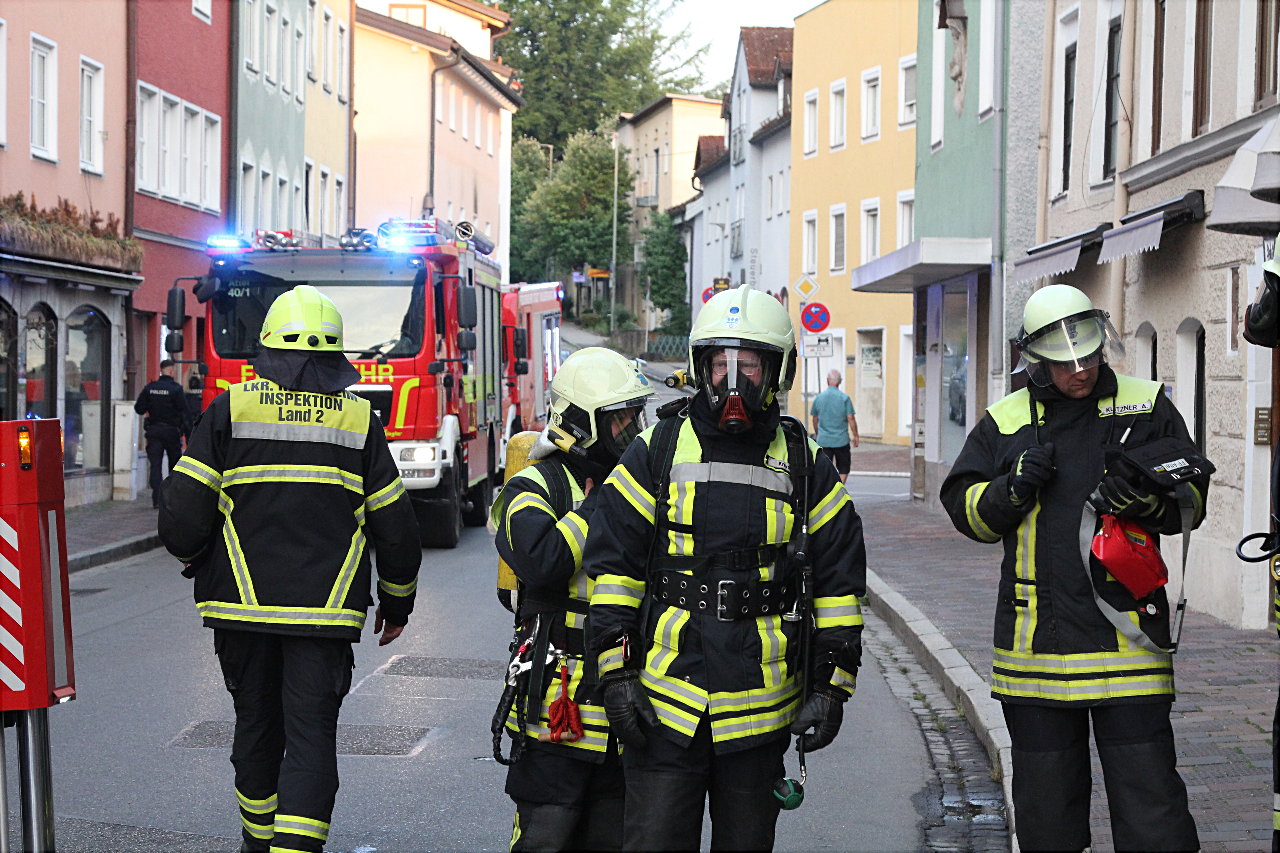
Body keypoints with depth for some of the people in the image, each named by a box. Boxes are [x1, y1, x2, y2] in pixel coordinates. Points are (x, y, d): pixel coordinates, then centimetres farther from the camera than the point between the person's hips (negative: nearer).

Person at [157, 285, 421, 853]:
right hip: (326, 610, -1)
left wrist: (193, 558, 17)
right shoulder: (359, 420, 1)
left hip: (243, 604, 1)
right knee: (311, 736, 0)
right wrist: (397, 600, 20)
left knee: (256, 727, 17)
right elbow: (395, 528, 5)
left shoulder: (230, 410, -2)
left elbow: (182, 513, -5)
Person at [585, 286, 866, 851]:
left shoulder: (806, 468, 5)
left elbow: (839, 582, 7)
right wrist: (617, 672, -5)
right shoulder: (656, 453, 2)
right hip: (662, 705, -1)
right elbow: (613, 566, 2)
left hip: (761, 711, 1)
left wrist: (830, 687, 1)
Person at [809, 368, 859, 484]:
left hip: (823, 440, 2)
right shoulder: (844, 398, -7)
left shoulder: (818, 398, 2)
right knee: (843, 469, 11)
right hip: (841, 440, -2)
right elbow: (851, 418, -9)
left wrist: (817, 434, 27)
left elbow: (815, 419, 12)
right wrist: (855, 436, 1)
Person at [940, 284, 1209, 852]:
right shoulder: (1006, 422, 8)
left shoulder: (1147, 408, 5)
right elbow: (963, 508, 10)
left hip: (1125, 632, -2)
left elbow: (1192, 498, 6)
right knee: (1045, 798, 12)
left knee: (1149, 799, -3)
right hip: (1034, 641, 2)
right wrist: (1013, 489, -9)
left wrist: (1149, 501, -15)